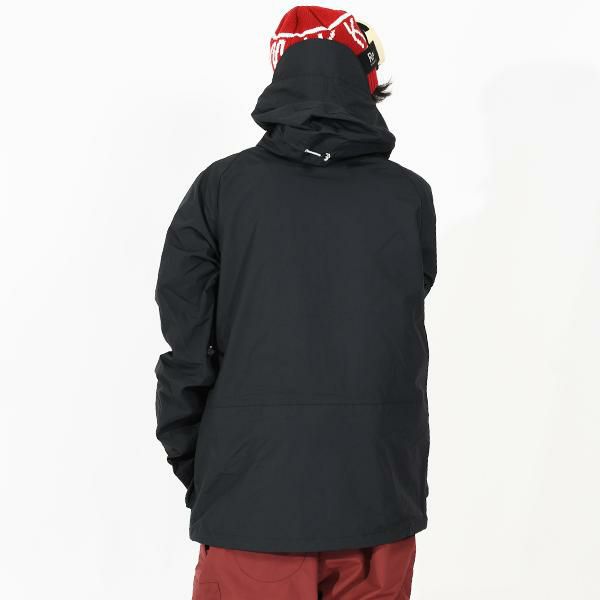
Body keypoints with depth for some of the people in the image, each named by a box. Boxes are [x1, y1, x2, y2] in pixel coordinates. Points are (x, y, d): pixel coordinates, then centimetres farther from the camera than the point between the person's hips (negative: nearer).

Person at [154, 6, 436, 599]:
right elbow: (405, 330, 5)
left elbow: (185, 349, -4)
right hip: (380, 499, 1)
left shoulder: (221, 188, -5)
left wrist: (191, 465, 7)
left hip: (252, 498, -1)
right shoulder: (410, 196, -2)